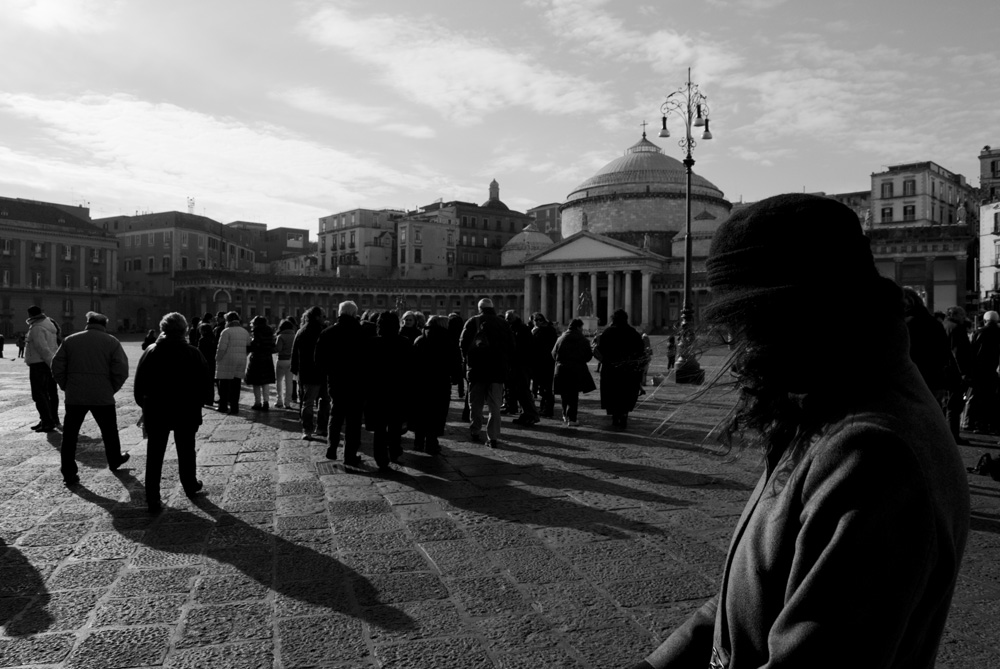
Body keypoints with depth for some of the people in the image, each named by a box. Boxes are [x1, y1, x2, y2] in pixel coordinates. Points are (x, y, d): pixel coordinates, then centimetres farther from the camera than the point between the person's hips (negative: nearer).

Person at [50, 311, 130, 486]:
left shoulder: (70, 340, 4)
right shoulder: (111, 342, -1)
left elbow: (57, 367, 2)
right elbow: (121, 371, -8)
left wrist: (66, 387, 12)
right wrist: (111, 389, 5)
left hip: (74, 397, 1)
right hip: (103, 397, -1)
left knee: (70, 435, 8)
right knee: (109, 432, 18)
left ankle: (69, 473, 6)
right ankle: (114, 461, 35)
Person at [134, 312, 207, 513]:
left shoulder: (151, 352, -4)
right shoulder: (194, 354, -5)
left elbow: (139, 384, -2)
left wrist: (144, 404, 10)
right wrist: (196, 404, 9)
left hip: (156, 412, 0)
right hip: (186, 412, 0)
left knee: (154, 455, 5)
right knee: (186, 451, 17)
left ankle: (153, 500, 3)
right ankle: (190, 486, 32)